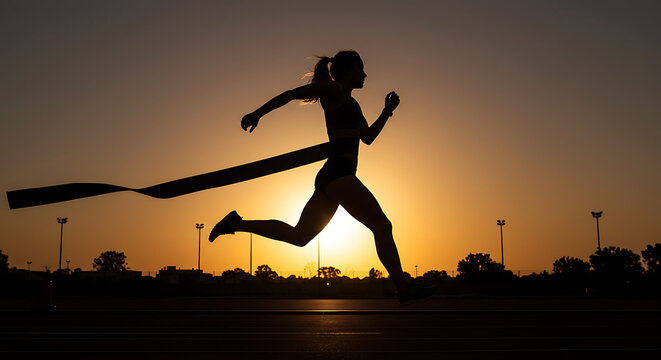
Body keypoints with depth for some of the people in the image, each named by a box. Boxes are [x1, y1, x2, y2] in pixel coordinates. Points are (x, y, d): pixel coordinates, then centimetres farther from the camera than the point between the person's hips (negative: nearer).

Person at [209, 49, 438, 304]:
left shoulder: (351, 102, 27)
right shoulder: (333, 88, 2)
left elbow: (368, 137, 29)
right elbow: (291, 94, 0)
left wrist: (387, 111, 19)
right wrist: (258, 113, -5)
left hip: (328, 178, 10)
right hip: (339, 173, -10)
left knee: (298, 236, 10)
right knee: (382, 226, -8)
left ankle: (236, 223, 12)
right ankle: (404, 289, -7)